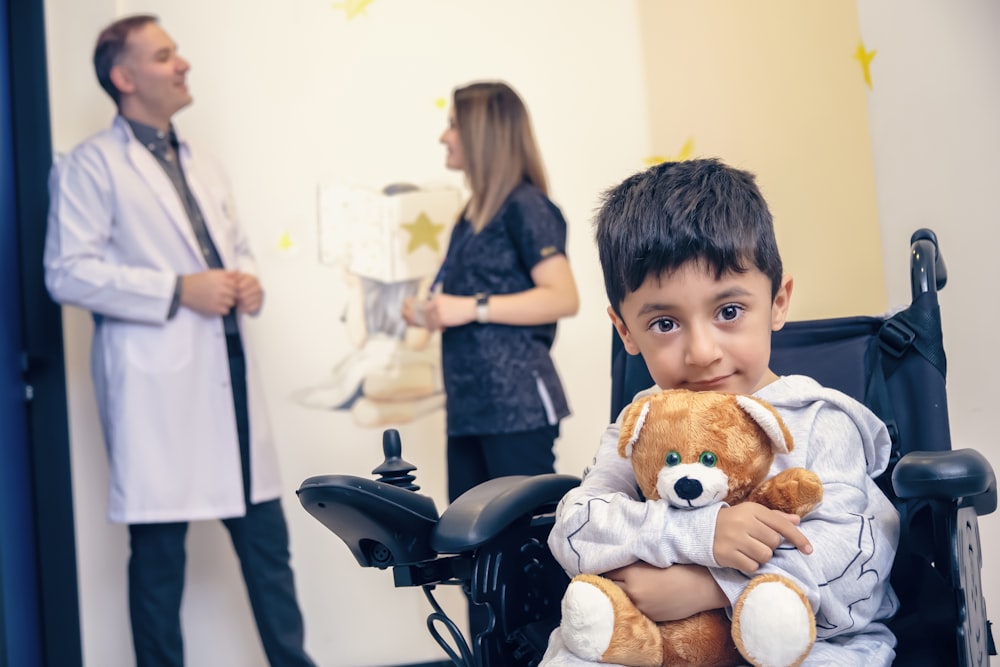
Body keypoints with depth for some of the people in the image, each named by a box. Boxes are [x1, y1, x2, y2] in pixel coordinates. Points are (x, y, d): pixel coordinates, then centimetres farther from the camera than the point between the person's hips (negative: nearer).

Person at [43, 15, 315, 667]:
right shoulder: (90, 166, -3)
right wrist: (179, 290, -16)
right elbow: (69, 272, -11)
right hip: (157, 381, -6)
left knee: (267, 538, 9)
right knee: (159, 550, 1)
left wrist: (248, 280, 3)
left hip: (230, 371, 7)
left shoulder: (204, 167, 21)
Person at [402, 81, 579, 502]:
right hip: (469, 406, 9)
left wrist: (472, 308, -20)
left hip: (517, 405, -9)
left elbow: (563, 297, -18)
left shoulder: (525, 206, -8)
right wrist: (432, 313, 10)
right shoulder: (472, 215, 18)